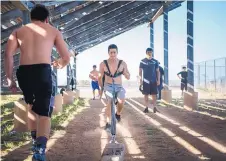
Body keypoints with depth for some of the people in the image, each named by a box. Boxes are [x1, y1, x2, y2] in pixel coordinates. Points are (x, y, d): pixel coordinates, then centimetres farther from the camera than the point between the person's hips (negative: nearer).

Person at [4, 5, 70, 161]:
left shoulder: (19, 31, 19)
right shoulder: (53, 31, 16)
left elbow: (8, 54, 2)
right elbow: (67, 57, 12)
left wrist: (10, 78, 5)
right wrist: (58, 64, 33)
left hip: (23, 72, 3)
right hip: (42, 72, -3)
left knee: (31, 107, 27)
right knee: (44, 112, 0)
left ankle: (35, 141, 32)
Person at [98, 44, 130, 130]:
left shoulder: (122, 63, 0)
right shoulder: (103, 64, -1)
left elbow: (128, 77, 4)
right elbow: (100, 77, 11)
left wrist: (124, 72, -15)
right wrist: (101, 87, 13)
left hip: (119, 87, 1)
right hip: (108, 86, -1)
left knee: (121, 101, -27)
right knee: (110, 101, -28)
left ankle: (118, 113, 6)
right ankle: (108, 122, -18)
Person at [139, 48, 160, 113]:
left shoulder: (155, 61, 4)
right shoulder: (142, 61, 1)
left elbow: (157, 71, 7)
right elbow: (140, 71, 4)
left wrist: (158, 80, 0)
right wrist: (140, 80, -3)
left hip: (154, 81, 1)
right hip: (145, 81, -1)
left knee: (154, 95, -1)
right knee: (146, 95, 2)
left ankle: (154, 107, 6)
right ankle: (146, 108, 8)